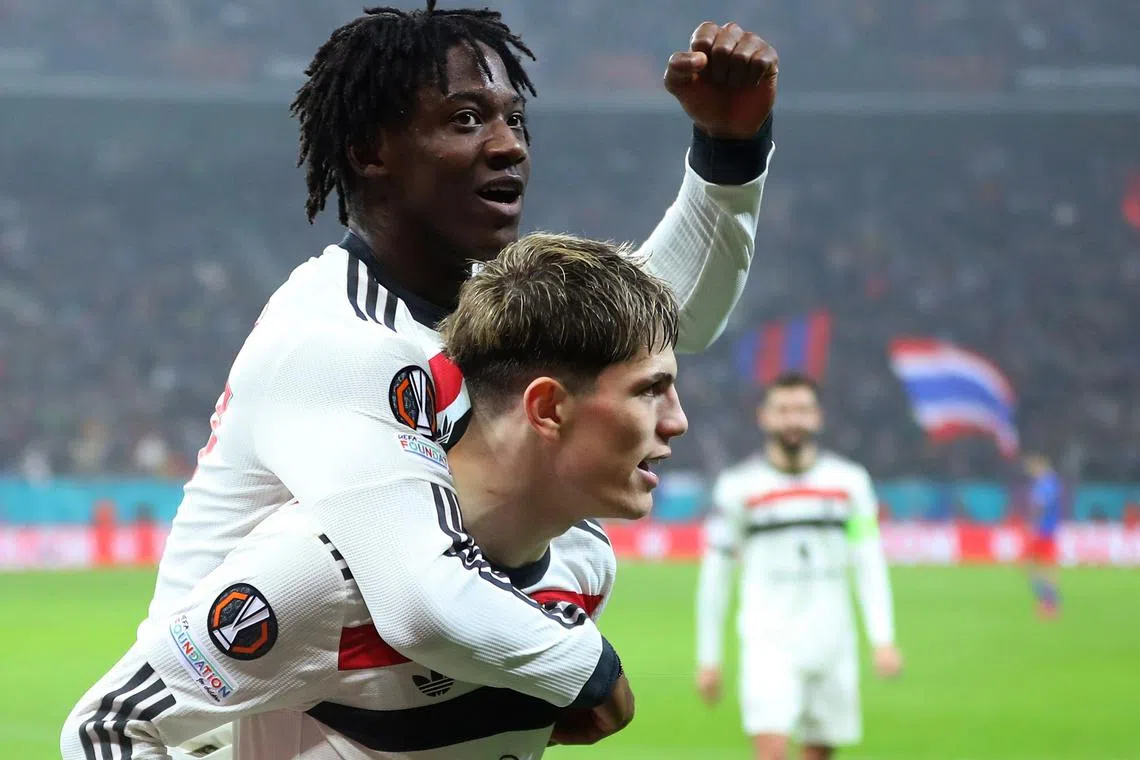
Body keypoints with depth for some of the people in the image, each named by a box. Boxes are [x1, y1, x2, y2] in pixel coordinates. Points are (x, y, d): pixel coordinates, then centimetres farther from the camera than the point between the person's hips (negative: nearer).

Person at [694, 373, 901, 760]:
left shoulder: (849, 481, 5)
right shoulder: (737, 486, 1)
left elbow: (870, 564, 3)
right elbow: (714, 575, 5)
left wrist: (883, 639, -8)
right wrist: (707, 657, 5)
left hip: (831, 641, 3)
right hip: (769, 642, -3)